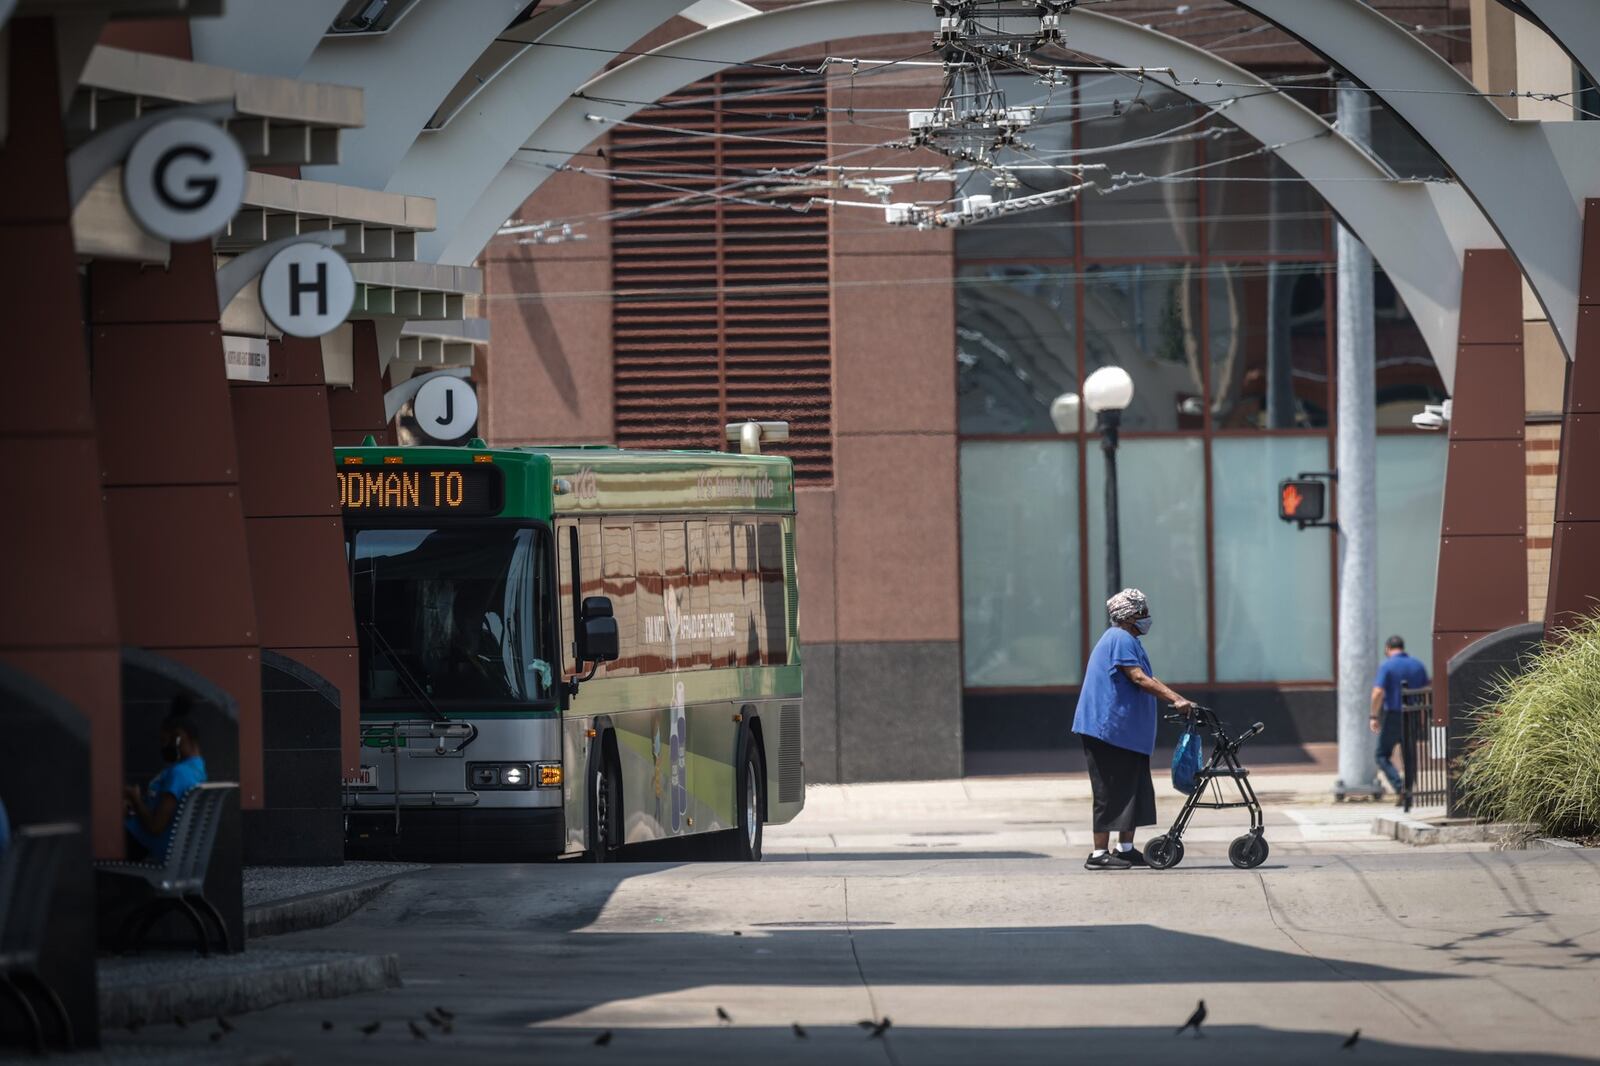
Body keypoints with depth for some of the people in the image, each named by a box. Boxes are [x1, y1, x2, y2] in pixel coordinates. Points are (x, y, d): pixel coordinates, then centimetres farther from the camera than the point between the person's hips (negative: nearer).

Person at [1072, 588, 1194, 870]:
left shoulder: (1127, 640, 20)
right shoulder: (1121, 639, -13)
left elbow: (1146, 681, 20)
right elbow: (1139, 679, -21)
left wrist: (1178, 700, 12)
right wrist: (1175, 699, -22)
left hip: (1128, 732, 11)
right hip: (1110, 728, -11)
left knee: (1133, 791, 12)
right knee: (1111, 793, -8)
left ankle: (1126, 848, 17)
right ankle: (1099, 853, -5)